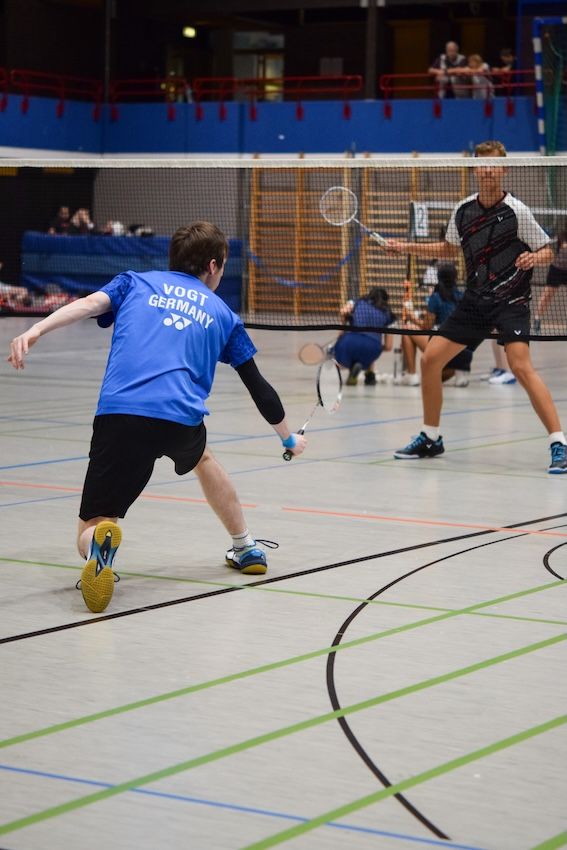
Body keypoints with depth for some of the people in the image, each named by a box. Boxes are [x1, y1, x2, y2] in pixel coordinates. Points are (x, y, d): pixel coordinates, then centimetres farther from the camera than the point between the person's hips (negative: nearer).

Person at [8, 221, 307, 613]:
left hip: (119, 413, -1)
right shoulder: (222, 314, 25)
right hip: (182, 418, 2)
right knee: (202, 457, 40)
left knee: (87, 536, 3)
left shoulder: (135, 282, 23)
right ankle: (246, 548, 47)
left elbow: (89, 303, 2)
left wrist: (35, 330, -13)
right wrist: (289, 437, 44)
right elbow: (258, 386, 29)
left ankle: (99, 538, -35)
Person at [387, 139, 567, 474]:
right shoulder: (463, 210, 4)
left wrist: (534, 258, -28)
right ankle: (430, 438, 20)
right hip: (475, 300, 6)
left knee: (521, 365, -24)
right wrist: (407, 247, 14)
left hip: (511, 300, -6)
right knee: (431, 358, 2)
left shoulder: (517, 211, -10)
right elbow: (449, 250, 22)